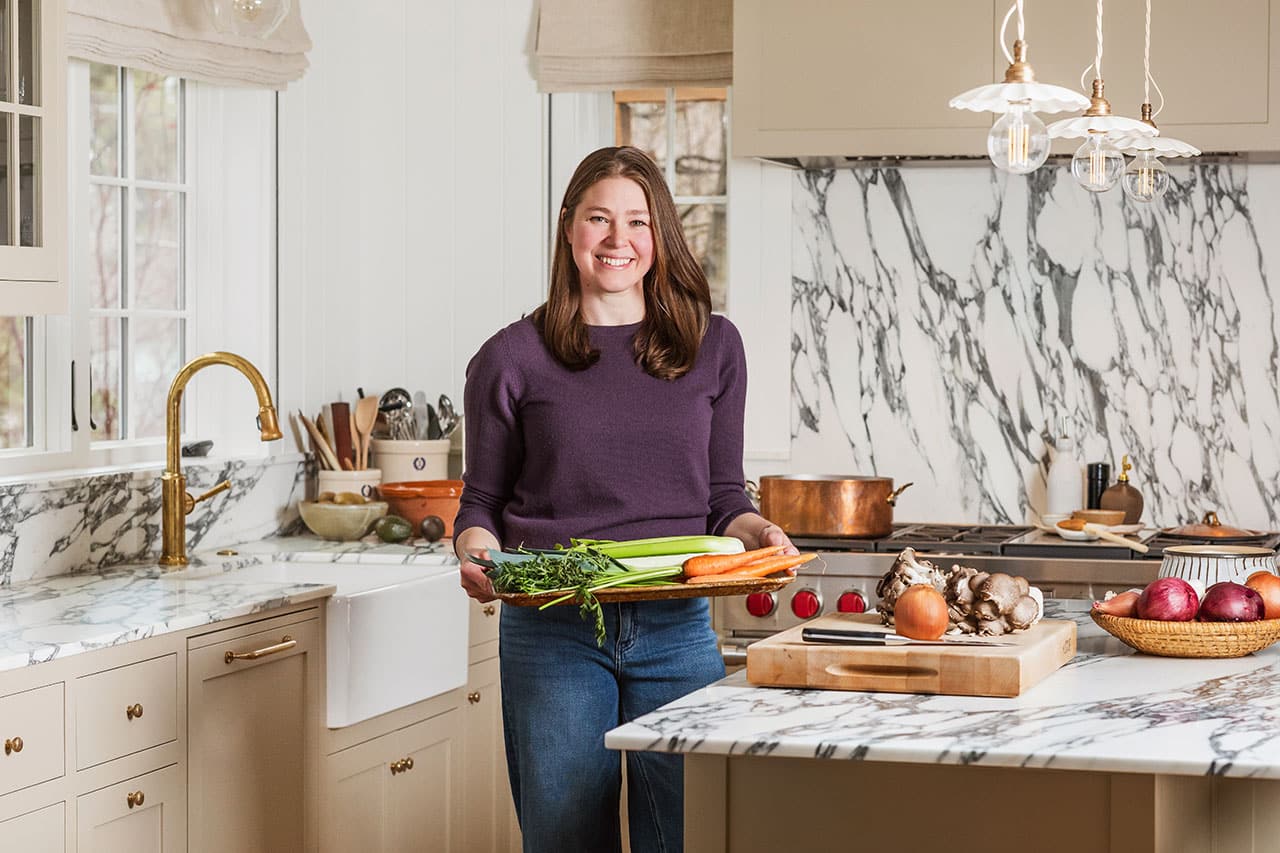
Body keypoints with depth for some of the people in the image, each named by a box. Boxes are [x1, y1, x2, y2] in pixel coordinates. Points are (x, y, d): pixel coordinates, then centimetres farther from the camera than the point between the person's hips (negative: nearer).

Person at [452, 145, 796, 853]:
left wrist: (760, 533, -8)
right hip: (552, 634, -1)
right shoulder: (511, 360, 3)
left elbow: (724, 500, 12)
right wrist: (478, 555, -13)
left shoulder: (713, 348, 9)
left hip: (678, 631, 2)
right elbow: (481, 502, 8)